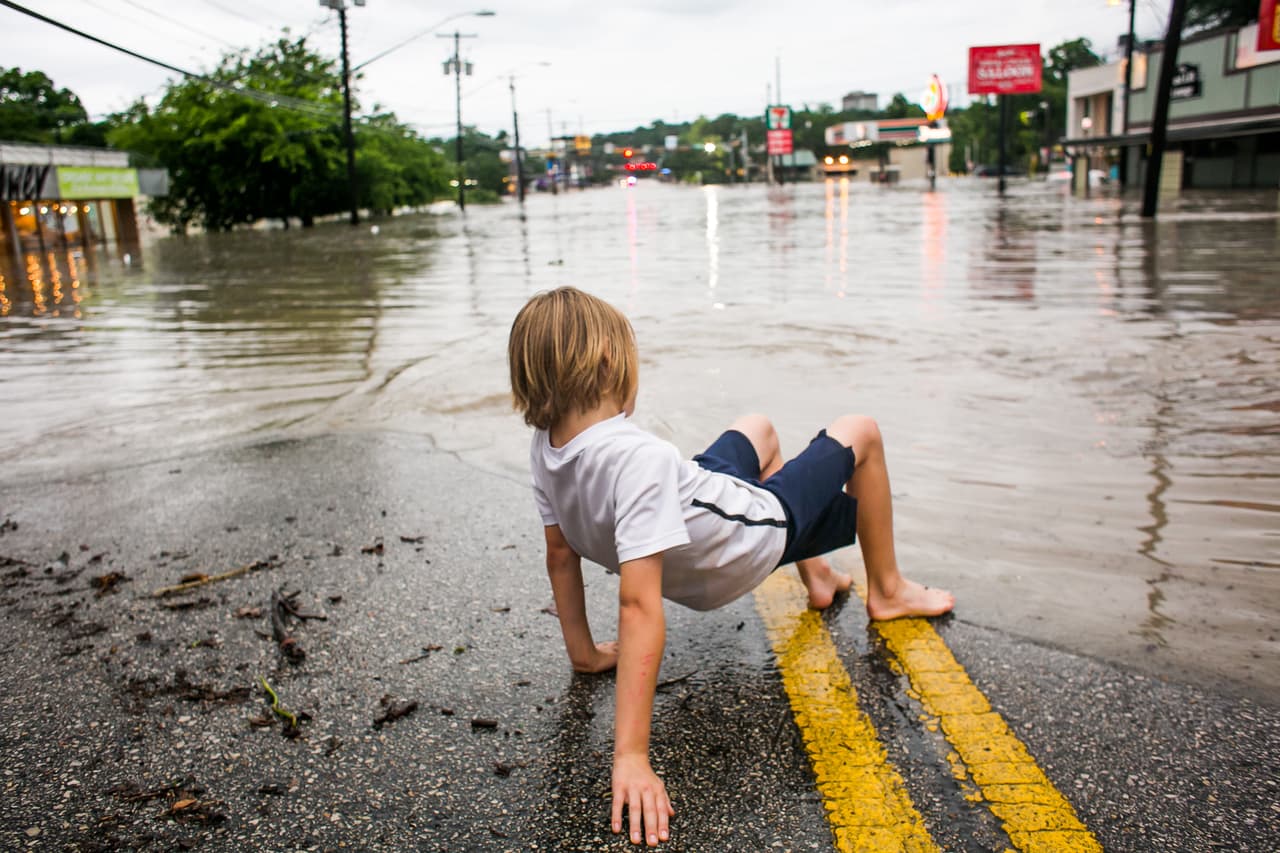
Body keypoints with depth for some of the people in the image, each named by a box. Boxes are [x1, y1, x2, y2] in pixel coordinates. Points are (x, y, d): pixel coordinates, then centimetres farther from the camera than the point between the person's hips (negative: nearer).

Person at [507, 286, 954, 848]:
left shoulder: (545, 450, -17)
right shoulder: (639, 459, -42)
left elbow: (561, 554, -6)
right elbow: (640, 608, -44)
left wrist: (584, 652, 7)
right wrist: (631, 757, -42)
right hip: (757, 536, -7)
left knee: (759, 428, 32)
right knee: (860, 433, 11)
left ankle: (817, 576, 46)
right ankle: (887, 591, 33)